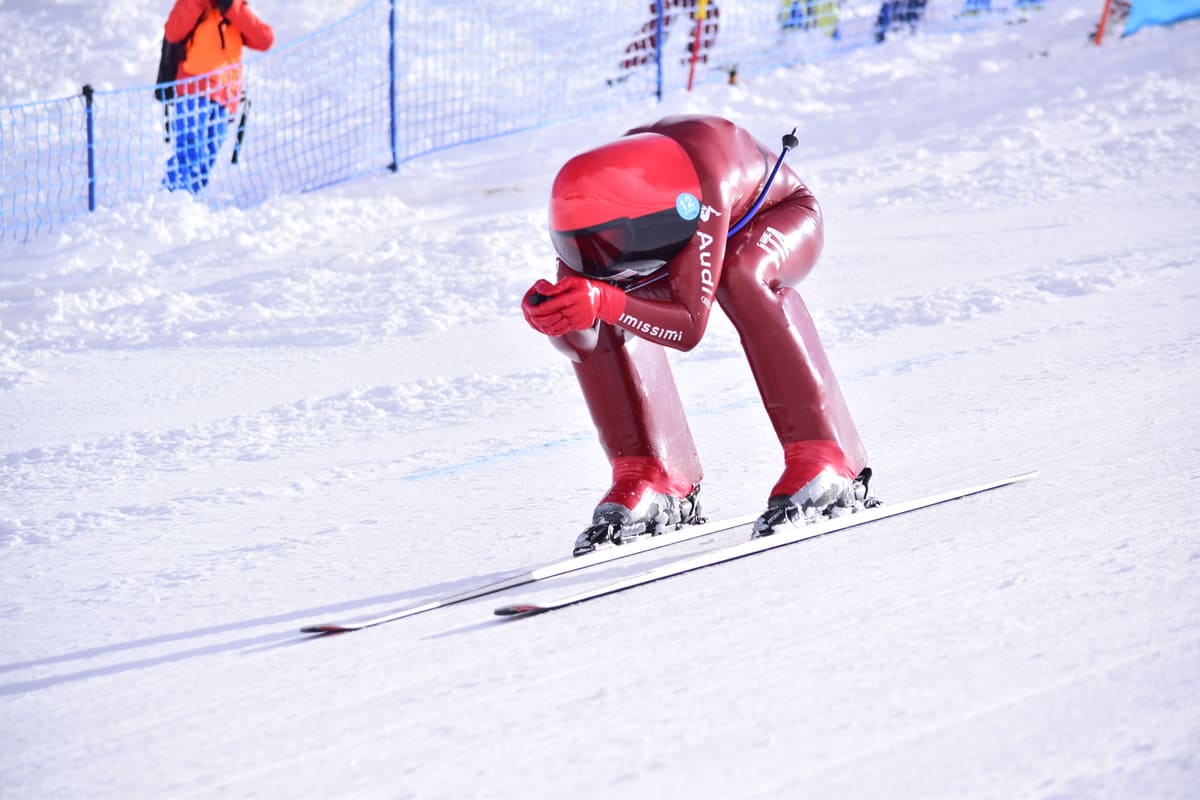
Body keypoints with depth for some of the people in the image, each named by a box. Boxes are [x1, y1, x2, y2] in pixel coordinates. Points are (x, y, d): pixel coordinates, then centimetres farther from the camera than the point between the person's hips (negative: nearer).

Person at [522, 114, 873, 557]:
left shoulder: (701, 192, -43)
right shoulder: (600, 212, -27)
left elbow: (691, 325, -43)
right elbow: (582, 344, -23)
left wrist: (605, 302, -57)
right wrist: (555, 316, -46)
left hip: (782, 215, -5)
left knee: (741, 276, -39)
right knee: (601, 319, -20)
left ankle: (824, 460, -34)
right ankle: (652, 481, -12)